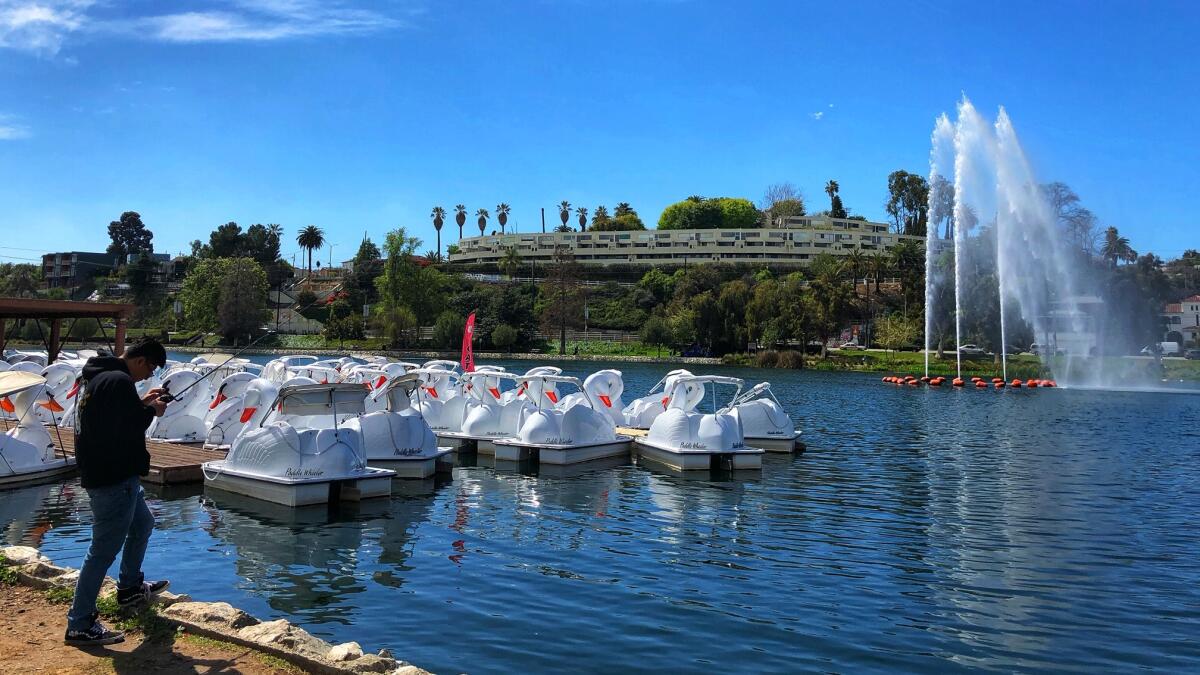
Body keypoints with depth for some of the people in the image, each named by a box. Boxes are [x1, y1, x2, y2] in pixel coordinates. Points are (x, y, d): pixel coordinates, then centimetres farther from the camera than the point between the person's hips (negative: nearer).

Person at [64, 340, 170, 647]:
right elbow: (129, 428, -26)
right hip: (113, 479, -11)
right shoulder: (119, 381, -21)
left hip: (108, 472, 11)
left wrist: (141, 403, 12)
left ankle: (130, 587, 43)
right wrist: (151, 411, -9)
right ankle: (79, 625, 1)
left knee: (142, 523, 28)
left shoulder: (98, 376, 12)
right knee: (104, 550, -5)